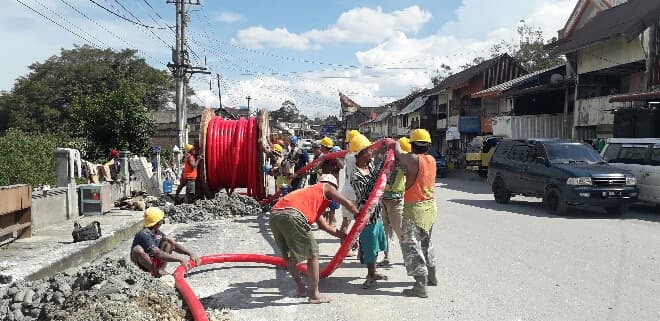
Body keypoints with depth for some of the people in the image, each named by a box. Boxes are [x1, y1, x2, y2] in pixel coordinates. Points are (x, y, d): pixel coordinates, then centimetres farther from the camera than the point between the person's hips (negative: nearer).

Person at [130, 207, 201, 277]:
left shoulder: (157, 232, 1)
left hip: (154, 262, 7)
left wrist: (190, 253, -11)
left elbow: (174, 245, 3)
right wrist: (180, 259, -36)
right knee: (138, 249, -37)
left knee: (169, 241, -3)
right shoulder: (144, 235, -25)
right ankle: (155, 272, -16)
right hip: (141, 266, -7)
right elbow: (159, 254, -35)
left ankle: (161, 269, -9)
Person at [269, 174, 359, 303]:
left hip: (274, 215, 8)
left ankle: (301, 289, 34)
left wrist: (345, 236, 47)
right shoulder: (327, 187, 22)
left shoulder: (310, 191, 40)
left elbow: (324, 225, 43)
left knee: (288, 255, 25)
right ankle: (314, 294, 12)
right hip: (292, 215, -8)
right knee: (313, 254, 6)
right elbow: (348, 204, 12)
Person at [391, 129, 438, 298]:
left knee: (411, 245, -5)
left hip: (415, 208, -8)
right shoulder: (431, 160, 4)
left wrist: (396, 144, 21)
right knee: (425, 242, 24)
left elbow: (398, 154, 3)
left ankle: (421, 286, -8)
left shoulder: (413, 159, -16)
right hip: (430, 206, 8)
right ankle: (431, 276, 38)